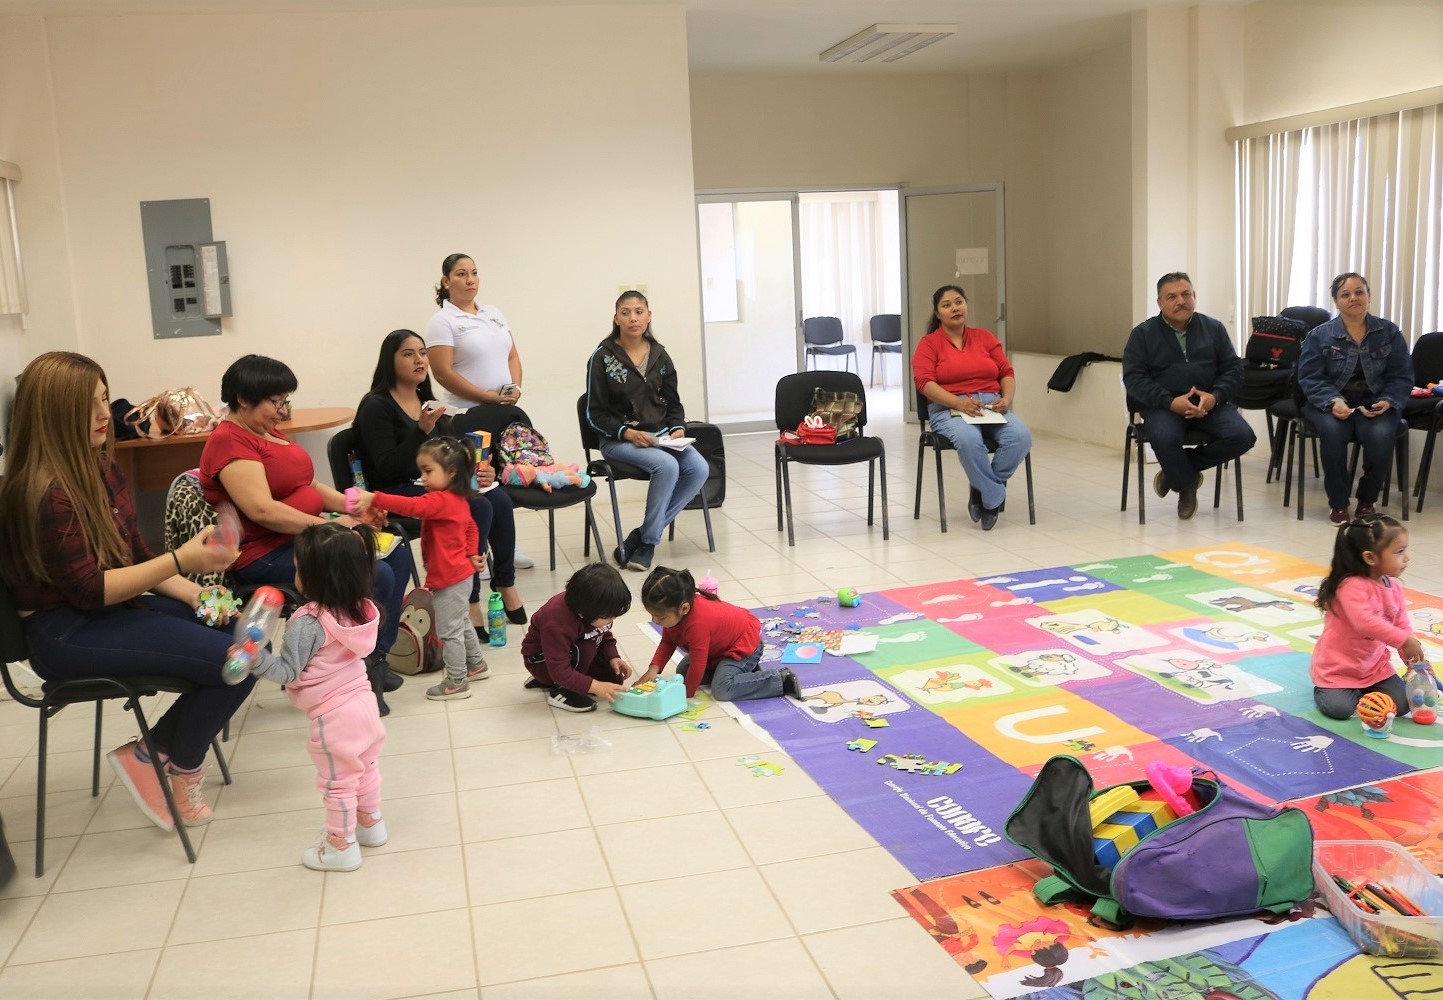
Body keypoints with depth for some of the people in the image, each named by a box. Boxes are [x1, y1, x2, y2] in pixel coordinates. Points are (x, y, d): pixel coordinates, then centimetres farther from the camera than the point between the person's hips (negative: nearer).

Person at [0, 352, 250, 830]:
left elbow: (136, 557, 13)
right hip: (68, 634, -9)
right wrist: (182, 560, -26)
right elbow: (90, 590, -20)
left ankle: (157, 751, 7)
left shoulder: (102, 469, 8)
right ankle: (179, 763, 6)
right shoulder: (45, 493, -20)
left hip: (117, 608, 9)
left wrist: (194, 593, -2)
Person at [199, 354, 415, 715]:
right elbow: (262, 511, -26)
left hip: (304, 535, 11)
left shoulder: (268, 432, 15)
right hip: (265, 556, -11)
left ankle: (375, 659, 9)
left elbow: (309, 485, 18)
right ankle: (360, 674, -1)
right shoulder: (230, 442, -16)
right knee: (376, 576, -21)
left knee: (397, 553, 6)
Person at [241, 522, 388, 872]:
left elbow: (288, 672, -21)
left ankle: (341, 846, 20)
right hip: (362, 700, 7)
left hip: (334, 715, -7)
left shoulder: (307, 622, -24)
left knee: (337, 781, 7)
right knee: (366, 767, 24)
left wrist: (256, 658, -31)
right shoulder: (358, 609, -3)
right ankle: (370, 824, 40)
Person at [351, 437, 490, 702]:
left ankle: (456, 682, 11)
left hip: (449, 579, -11)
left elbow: (410, 506, -39)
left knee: (448, 631, 1)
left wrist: (373, 498, -43)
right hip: (460, 573, 11)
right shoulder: (458, 500, 7)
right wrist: (472, 554, 20)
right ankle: (476, 664, 40)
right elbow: (471, 527, 21)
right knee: (460, 624, 26)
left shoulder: (439, 501, -24)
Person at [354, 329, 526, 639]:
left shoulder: (428, 401, 14)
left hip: (432, 485, 7)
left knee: (500, 500, -18)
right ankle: (470, 605, -22)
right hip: (395, 494, -7)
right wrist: (422, 429, -26)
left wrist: (480, 470, -7)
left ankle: (506, 587, -7)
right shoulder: (376, 407, -9)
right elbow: (388, 469, -18)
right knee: (477, 508, -28)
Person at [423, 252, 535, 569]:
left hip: (504, 413, 6)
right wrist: (489, 396, -16)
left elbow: (512, 355, 15)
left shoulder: (493, 313, 14)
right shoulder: (442, 321, -7)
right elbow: (443, 372, -14)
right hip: (468, 416, -6)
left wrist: (515, 387, -5)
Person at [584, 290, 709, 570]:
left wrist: (677, 428, -4)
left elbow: (673, 402, 17)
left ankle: (642, 537, -11)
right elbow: (595, 413, -4)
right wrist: (627, 432, -19)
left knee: (699, 468, -22)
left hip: (660, 435, 5)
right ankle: (648, 542, -14)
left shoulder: (659, 355, 10)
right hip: (619, 439, -5)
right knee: (667, 465, -32)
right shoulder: (602, 357, -4)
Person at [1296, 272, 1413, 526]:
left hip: (1375, 405, 1)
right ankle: (1338, 503, -15)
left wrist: (1387, 402, -14)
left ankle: (1367, 500, -6)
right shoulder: (1319, 335, 2)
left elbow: (1401, 377, 6)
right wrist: (1333, 401, -22)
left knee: (1381, 434, -32)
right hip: (1330, 403, -1)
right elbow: (1309, 378, -4)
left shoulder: (1390, 333, 6)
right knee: (1333, 430, -35)